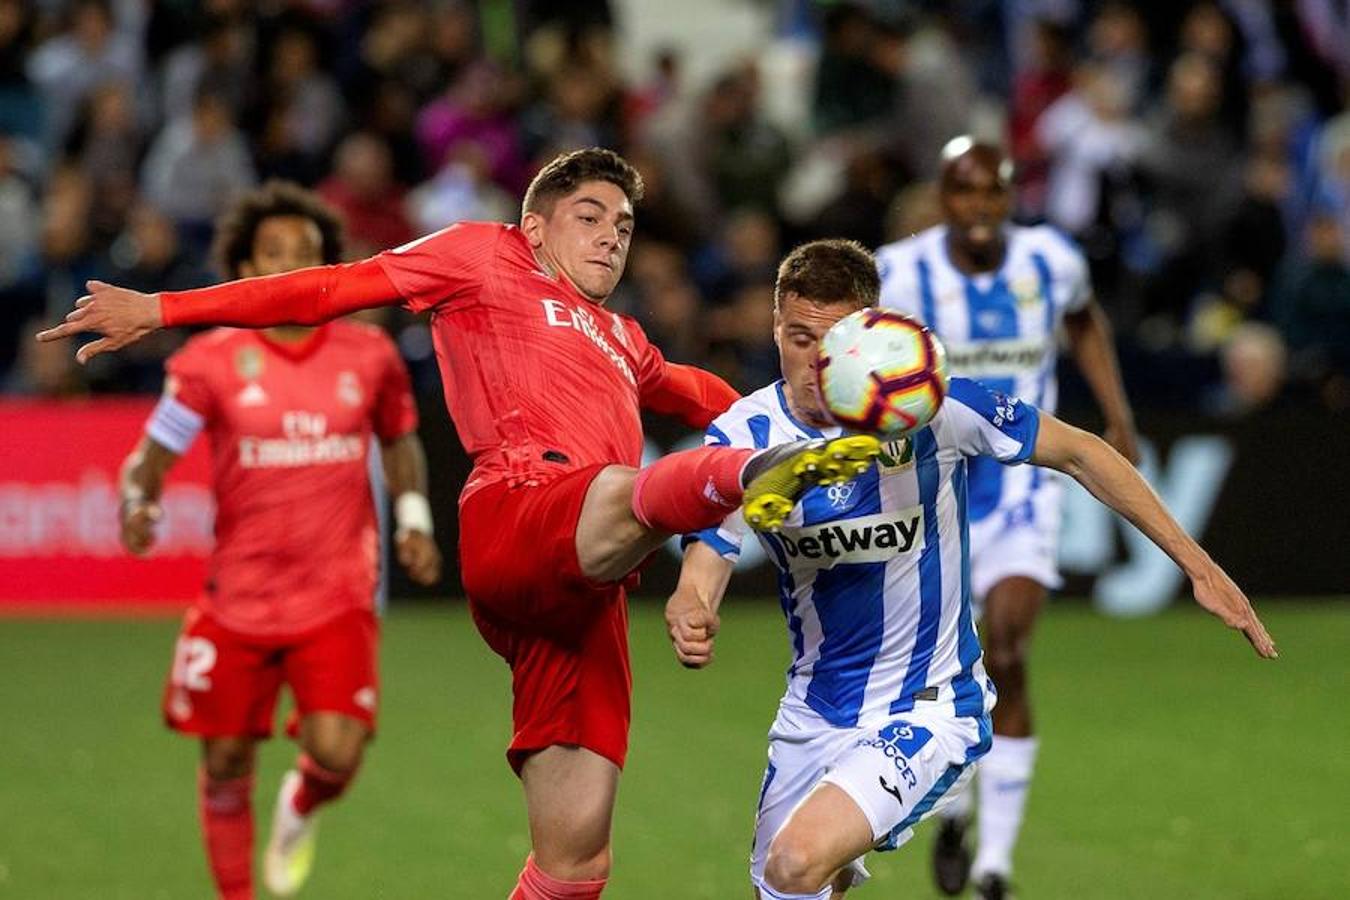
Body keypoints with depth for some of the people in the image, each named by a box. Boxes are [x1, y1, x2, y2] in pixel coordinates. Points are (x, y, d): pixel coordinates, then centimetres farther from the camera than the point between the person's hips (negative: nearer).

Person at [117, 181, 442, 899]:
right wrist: (137, 504, -24)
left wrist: (414, 519, 4)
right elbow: (152, 456, -3)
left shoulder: (369, 355, 1)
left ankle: (300, 809, 22)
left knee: (337, 754, -16)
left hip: (338, 597, 0)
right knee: (226, 760, 7)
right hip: (238, 592, 0)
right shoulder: (211, 362, -5)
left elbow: (400, 440, 18)